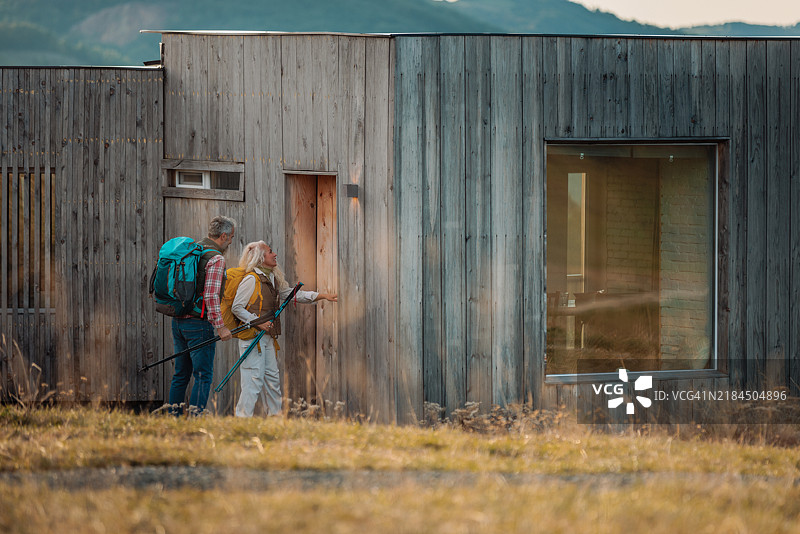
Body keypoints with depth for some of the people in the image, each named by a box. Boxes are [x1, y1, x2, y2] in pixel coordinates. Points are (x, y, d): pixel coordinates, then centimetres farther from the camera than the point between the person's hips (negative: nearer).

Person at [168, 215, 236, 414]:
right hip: (198, 323, -8)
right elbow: (211, 296, -20)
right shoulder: (216, 258, -12)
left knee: (181, 374, 14)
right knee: (203, 375, -5)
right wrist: (220, 326, -17)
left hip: (178, 321, 8)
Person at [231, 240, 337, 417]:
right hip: (252, 336, -9)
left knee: (272, 377, 13)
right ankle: (243, 417, -6)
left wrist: (321, 296, 13)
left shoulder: (272, 279, 15)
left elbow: (291, 294, 19)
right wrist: (258, 322, -19)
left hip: (267, 336, 9)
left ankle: (276, 416, 21)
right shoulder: (251, 279, -12)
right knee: (254, 379, -10)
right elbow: (236, 307, -13)